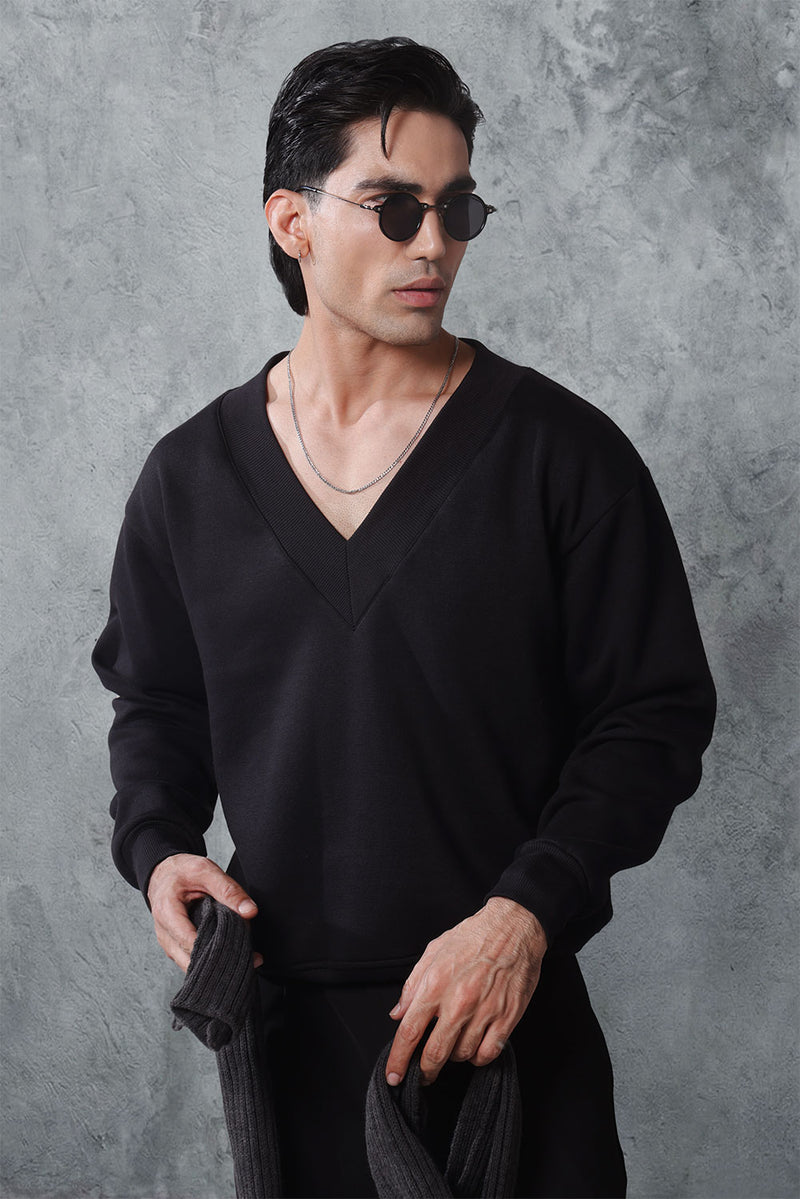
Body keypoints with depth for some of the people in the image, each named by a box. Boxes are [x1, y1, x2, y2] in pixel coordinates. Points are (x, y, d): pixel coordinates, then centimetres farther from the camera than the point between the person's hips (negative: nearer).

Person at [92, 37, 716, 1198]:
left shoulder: (561, 452, -5)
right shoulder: (191, 477, 4)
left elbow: (657, 711, -5)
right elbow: (157, 701, 17)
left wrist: (527, 910, -15)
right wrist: (159, 848, -2)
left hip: (512, 1013, -2)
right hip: (283, 1014, 2)